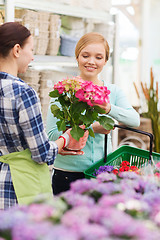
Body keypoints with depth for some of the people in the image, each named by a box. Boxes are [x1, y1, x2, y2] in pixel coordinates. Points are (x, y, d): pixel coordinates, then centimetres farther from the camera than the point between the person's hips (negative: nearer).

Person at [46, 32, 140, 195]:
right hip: (68, 174, -2)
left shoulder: (113, 92, 6)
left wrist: (109, 109, -28)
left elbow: (135, 120, -10)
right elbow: (51, 134, -12)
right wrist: (90, 128, -19)